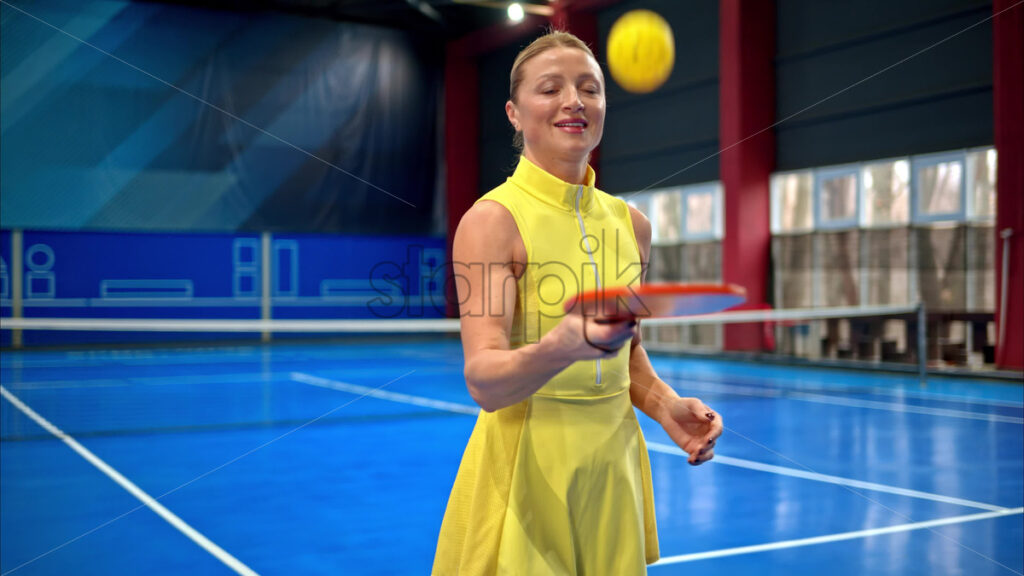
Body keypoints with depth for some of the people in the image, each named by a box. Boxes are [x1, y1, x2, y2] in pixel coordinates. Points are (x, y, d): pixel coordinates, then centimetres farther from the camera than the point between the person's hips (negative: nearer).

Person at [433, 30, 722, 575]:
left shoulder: (631, 223, 5)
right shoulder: (492, 219, -12)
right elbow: (483, 380, -22)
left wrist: (664, 405, -2)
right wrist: (562, 348, -40)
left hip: (614, 470, 5)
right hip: (525, 466, -5)